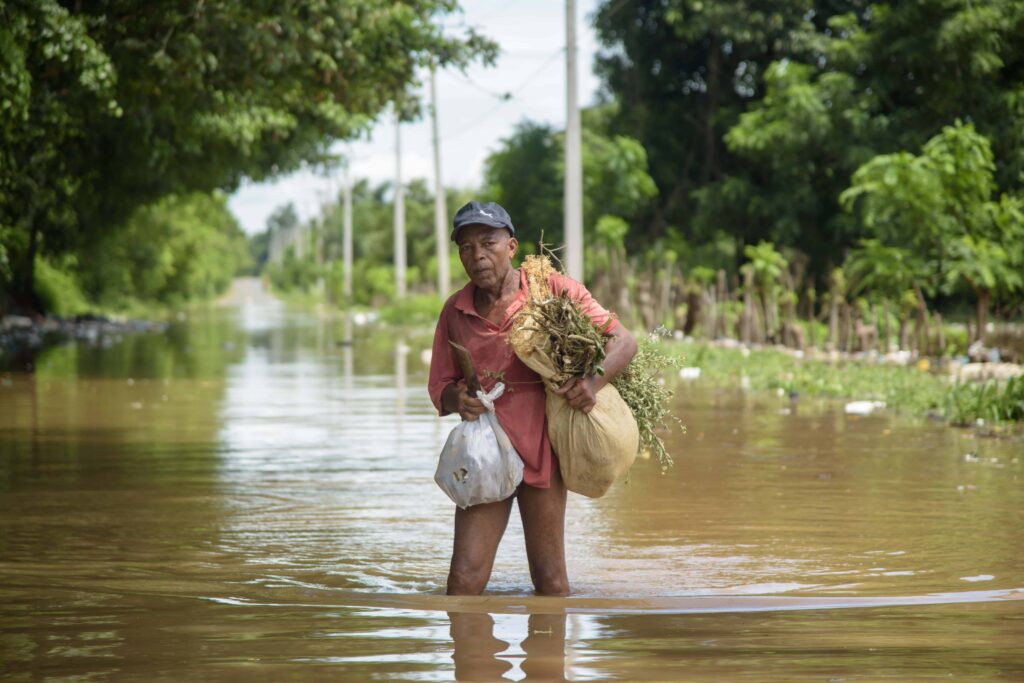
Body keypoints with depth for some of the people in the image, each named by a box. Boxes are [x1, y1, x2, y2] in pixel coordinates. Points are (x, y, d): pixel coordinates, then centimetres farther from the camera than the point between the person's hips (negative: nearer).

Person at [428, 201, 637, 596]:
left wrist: (594, 380, -22)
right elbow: (439, 387, 15)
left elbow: (623, 341, -2)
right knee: (464, 578, -7)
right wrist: (455, 398, -10)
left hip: (541, 449, -2)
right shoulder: (455, 311, 8)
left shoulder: (555, 291, -1)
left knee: (550, 581, 2)